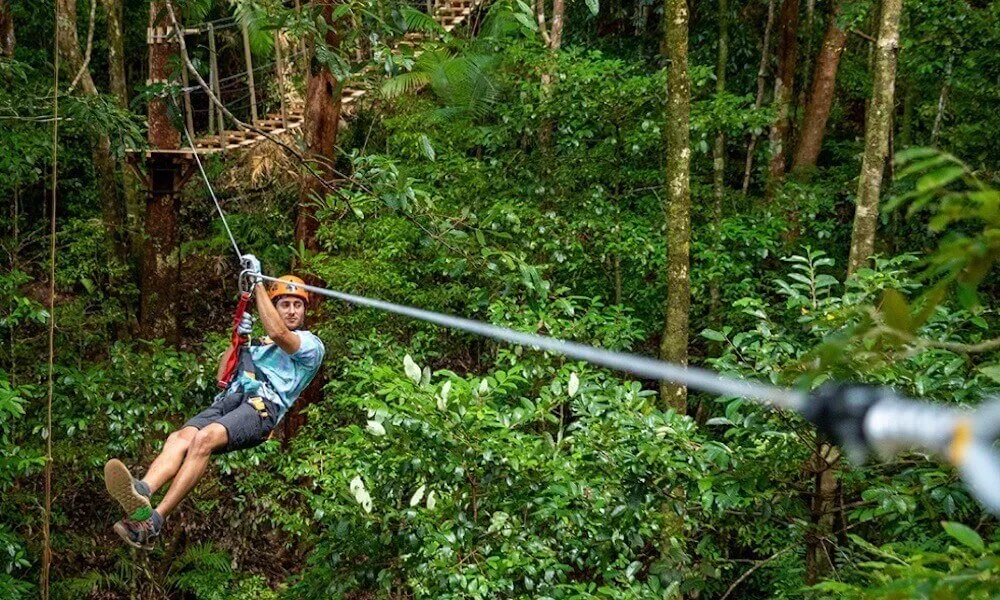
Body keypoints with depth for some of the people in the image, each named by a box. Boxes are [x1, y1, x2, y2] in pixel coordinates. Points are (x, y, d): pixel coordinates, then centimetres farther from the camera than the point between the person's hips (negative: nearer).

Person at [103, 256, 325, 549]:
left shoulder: (312, 345, 16)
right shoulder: (257, 345, 38)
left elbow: (278, 332, -6)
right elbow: (222, 376, 30)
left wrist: (258, 282, -2)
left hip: (263, 406, -6)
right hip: (229, 400, 6)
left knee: (205, 438, -34)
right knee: (180, 437, -27)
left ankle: (154, 521, -45)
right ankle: (142, 491, -56)